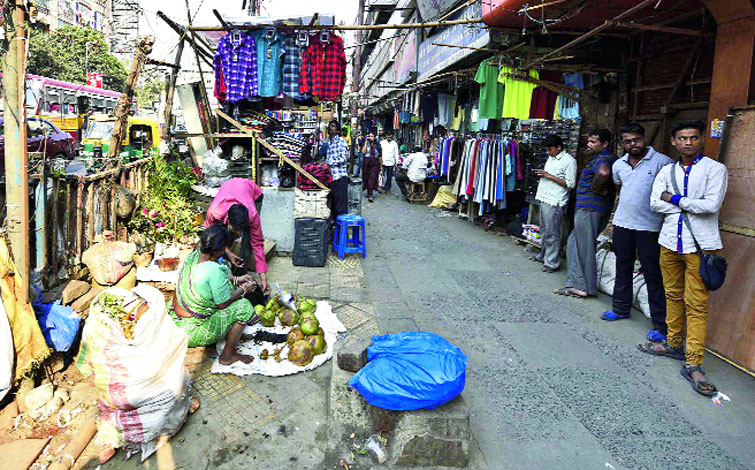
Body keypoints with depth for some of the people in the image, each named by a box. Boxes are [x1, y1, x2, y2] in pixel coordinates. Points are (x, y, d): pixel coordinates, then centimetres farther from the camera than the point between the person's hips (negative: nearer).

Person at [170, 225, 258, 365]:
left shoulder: (194, 255, -5)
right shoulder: (214, 271, -30)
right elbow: (224, 303, -19)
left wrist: (235, 280, 11)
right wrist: (243, 290, -4)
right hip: (192, 332, -9)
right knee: (243, 306, -3)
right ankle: (227, 356, 8)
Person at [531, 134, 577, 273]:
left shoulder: (569, 161, -11)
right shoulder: (551, 158, 15)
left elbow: (570, 184, -16)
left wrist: (548, 176, -17)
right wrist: (541, 173, 7)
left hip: (555, 202, -8)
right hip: (544, 199, 9)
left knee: (552, 233, -4)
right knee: (544, 230, 17)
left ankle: (552, 263, 3)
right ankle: (543, 255, 31)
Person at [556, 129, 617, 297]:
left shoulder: (601, 159, -15)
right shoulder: (611, 158, 17)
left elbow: (603, 172, -38)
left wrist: (595, 188, -21)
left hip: (589, 209, -11)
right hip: (602, 209, 11)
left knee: (585, 247, -2)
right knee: (574, 242, 15)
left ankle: (587, 287, 8)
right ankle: (576, 283, 17)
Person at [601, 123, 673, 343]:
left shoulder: (662, 162, -9)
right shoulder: (619, 165, 10)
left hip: (649, 228, -6)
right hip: (622, 224, 6)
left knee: (653, 276, -3)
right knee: (623, 269, 17)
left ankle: (661, 325, 4)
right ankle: (621, 309, 33)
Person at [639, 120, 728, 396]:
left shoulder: (715, 169, -1)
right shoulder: (667, 172, 12)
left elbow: (712, 205, -13)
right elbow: (655, 203, 0)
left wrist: (675, 200, -5)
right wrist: (691, 205, -8)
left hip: (699, 244, -5)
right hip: (670, 241, 5)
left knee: (696, 305, -5)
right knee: (673, 296, 14)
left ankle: (693, 364, -2)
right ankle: (674, 344, 29)